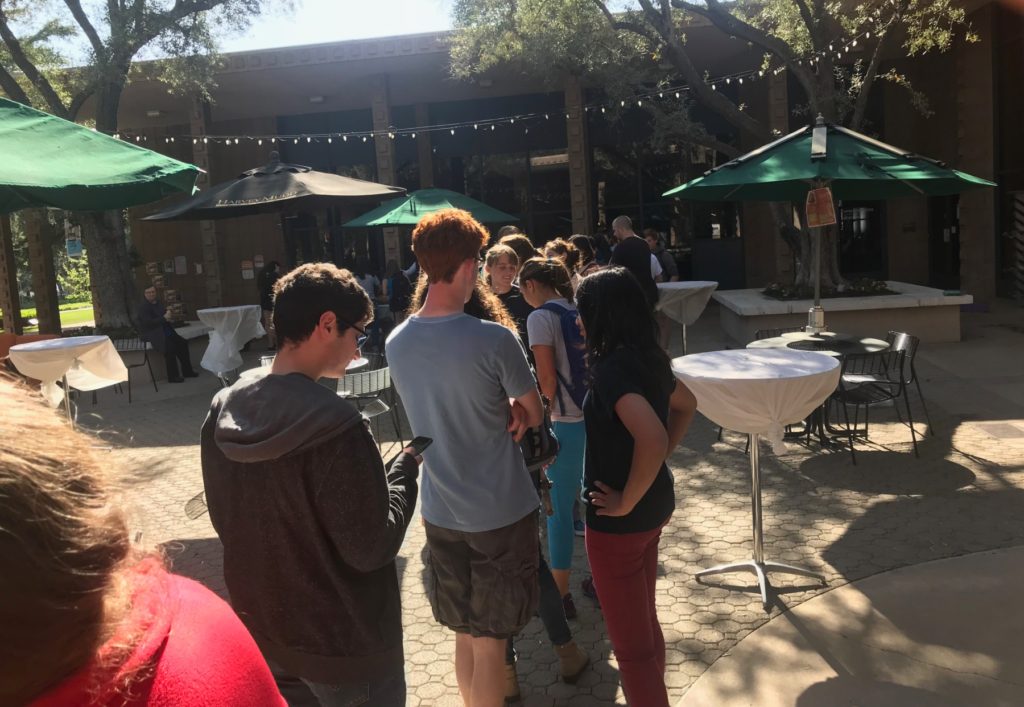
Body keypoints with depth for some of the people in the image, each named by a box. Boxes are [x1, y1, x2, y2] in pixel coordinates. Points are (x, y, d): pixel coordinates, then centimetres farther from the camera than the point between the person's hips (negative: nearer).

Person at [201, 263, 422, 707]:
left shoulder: (223, 410, -4)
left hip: (261, 635, 7)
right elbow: (371, 548, -22)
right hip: (342, 647, -6)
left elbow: (223, 521, 7)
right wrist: (405, 468, -10)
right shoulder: (332, 423, -27)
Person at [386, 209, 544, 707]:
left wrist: (501, 409, -4)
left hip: (441, 514, 5)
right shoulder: (494, 340, -21)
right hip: (501, 513, -5)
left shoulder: (396, 343, -3)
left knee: (465, 637, 21)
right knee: (489, 644, 9)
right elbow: (534, 416, -8)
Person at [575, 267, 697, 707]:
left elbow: (652, 440, -37)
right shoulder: (647, 359, 2)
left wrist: (625, 501, -23)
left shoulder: (613, 369, -24)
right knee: (644, 623, 25)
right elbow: (686, 405, 19)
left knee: (630, 642, 9)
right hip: (654, 507, 9)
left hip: (619, 521, -9)